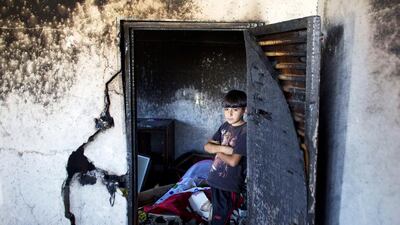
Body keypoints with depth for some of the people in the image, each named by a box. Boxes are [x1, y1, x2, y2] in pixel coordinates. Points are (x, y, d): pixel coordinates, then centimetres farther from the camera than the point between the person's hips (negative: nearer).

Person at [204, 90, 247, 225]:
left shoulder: (245, 131, -17)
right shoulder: (225, 126, 6)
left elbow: (233, 161, -22)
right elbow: (207, 146, 2)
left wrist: (217, 150, -7)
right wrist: (223, 148, -16)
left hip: (230, 184, -7)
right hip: (215, 179, 7)